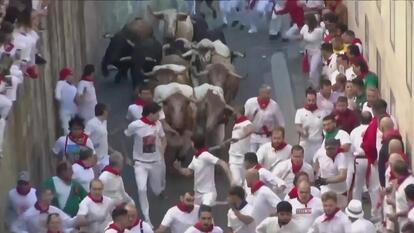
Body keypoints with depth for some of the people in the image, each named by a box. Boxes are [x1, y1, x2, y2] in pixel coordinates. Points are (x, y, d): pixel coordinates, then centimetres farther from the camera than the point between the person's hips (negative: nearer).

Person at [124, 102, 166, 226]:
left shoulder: (158, 124, -8)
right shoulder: (135, 125, -21)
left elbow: (163, 139, 9)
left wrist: (161, 154, -3)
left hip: (155, 162, 3)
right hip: (140, 163, -3)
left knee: (157, 191, 16)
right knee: (142, 189, -21)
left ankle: (161, 188, 56)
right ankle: (147, 218, -9)